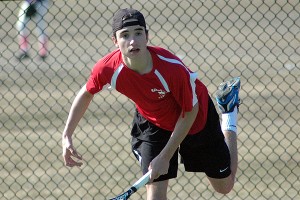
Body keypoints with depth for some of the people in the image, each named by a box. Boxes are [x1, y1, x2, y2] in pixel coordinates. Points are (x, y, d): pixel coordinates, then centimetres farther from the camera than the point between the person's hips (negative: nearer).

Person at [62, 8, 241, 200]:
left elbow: (189, 112, -23)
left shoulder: (173, 68, -40)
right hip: (152, 124, 2)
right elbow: (86, 94, -6)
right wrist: (67, 136, -10)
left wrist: (165, 157, -22)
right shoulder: (108, 68, -30)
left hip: (196, 121, -2)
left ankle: (229, 107, 39)